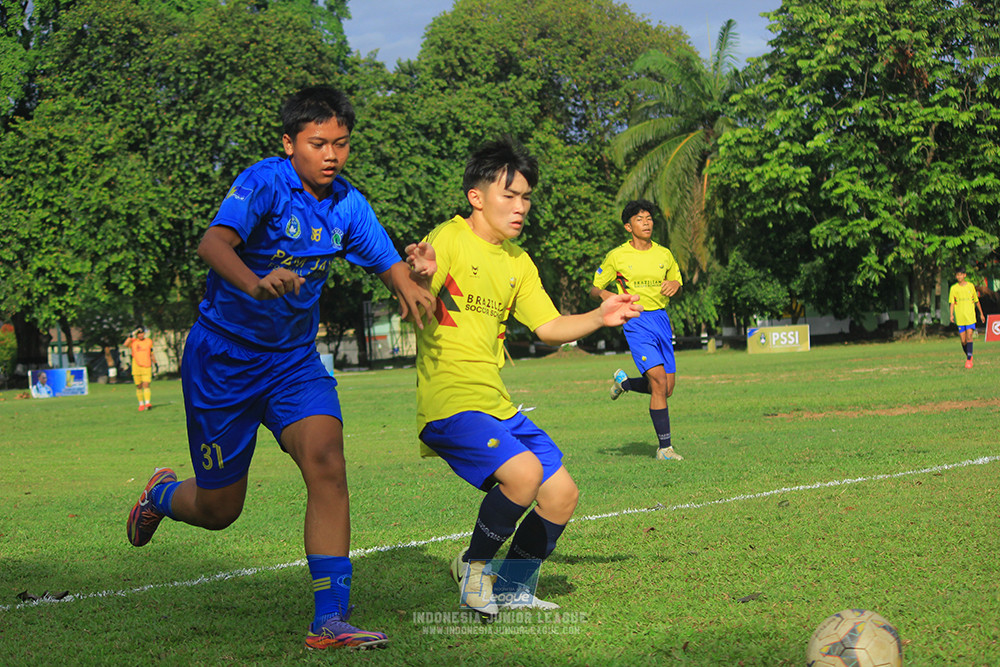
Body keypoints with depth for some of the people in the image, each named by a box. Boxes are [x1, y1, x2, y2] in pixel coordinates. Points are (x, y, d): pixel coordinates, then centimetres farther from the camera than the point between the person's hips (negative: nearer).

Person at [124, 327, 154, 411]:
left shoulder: (149, 341, 9)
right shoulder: (133, 341, 2)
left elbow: (151, 354, 18)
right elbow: (126, 344, -20)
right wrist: (132, 334, -19)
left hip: (147, 367, 0)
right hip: (136, 367, 0)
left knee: (146, 385, -12)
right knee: (138, 386, 5)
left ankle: (147, 403, -17)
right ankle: (141, 404, 14)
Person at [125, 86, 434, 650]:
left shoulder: (347, 203, -1)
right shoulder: (265, 183, -19)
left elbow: (389, 261, 7)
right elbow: (213, 244, -34)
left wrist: (410, 287, -19)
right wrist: (255, 283, -56)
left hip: (294, 360, 4)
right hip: (223, 359, -4)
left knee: (327, 462, -22)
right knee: (218, 510, 5)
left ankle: (331, 622, -19)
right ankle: (162, 494, 44)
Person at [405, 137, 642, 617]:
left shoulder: (517, 262, 17)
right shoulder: (449, 239, -8)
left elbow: (548, 327, 20)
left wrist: (599, 318, 3)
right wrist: (421, 277, -43)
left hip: (497, 405, 8)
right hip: (448, 402, -8)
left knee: (562, 494, 1)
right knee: (524, 470, -28)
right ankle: (474, 565, -3)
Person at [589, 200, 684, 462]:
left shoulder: (664, 254, 10)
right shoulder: (617, 256, -1)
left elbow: (677, 287, 21)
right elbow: (594, 288, 5)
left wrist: (675, 285, -4)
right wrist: (604, 294, -18)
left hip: (661, 320, 5)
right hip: (636, 321, -5)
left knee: (666, 390, 3)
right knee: (659, 380, -18)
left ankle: (623, 382, 34)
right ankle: (664, 447, -12)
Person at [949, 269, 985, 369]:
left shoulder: (971, 286, 7)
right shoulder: (953, 288, 4)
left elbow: (976, 301, 17)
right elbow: (951, 303, 1)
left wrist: (981, 314, 22)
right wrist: (951, 315, -15)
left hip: (970, 317, -1)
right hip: (960, 318, 1)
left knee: (969, 337, -14)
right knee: (963, 341, 3)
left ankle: (969, 360, -15)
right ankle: (968, 356, 26)